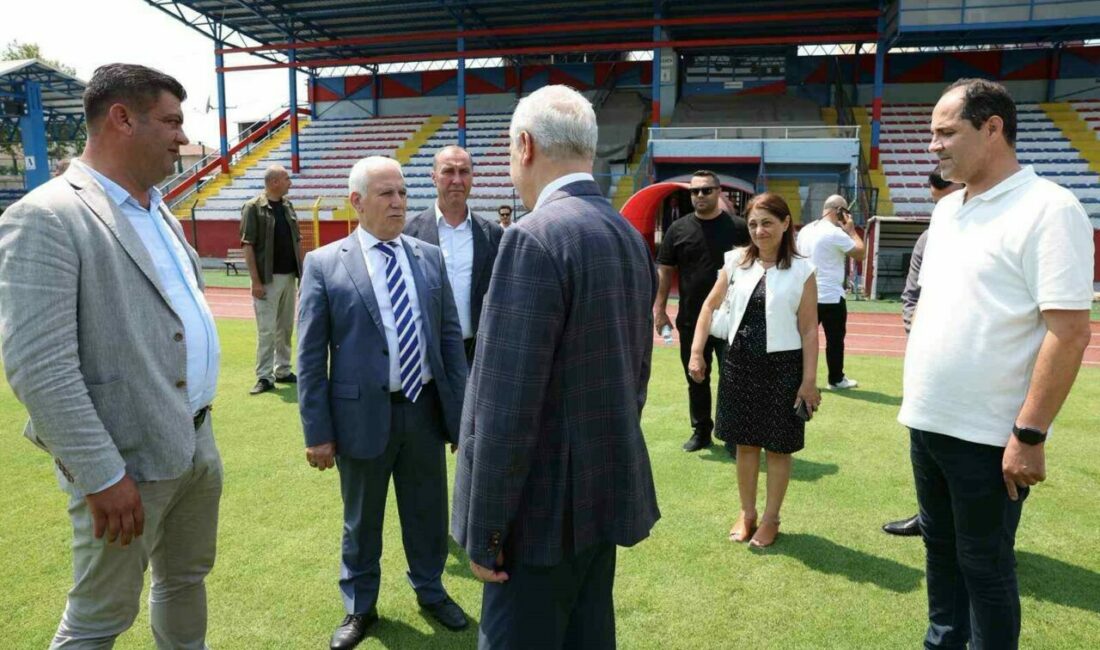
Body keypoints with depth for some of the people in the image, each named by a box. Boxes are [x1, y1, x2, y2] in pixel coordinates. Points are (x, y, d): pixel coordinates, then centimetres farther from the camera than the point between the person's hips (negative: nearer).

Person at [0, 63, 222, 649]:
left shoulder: (158, 212, 11)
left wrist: (198, 426, 17)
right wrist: (103, 476, -20)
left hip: (196, 442, 8)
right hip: (128, 462, -8)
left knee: (186, 581, 23)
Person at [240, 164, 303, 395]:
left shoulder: (288, 205, 11)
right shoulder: (253, 207, -8)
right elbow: (248, 245, -11)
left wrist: (303, 272, 10)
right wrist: (255, 281, -15)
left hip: (290, 276, 6)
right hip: (268, 278, -6)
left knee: (286, 328, 12)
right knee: (266, 330, -3)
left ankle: (283, 371, 23)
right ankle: (264, 376, 4)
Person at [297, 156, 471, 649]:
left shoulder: (430, 257, 4)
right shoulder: (324, 264, -5)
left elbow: (451, 337, 6)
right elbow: (310, 357, -5)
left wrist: (461, 411, 4)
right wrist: (317, 431, -7)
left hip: (425, 409, 3)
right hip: (363, 414, -2)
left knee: (428, 511, 18)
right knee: (361, 520, 16)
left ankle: (430, 591, 42)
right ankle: (359, 607, 39)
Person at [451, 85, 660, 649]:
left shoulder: (535, 238, -20)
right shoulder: (630, 237, 6)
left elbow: (508, 403, -23)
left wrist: (485, 529, -14)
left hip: (547, 502, -8)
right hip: (608, 489, 8)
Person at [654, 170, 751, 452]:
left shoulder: (738, 227, -2)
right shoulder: (679, 229, 3)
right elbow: (665, 271, 5)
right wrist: (660, 309, -2)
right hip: (690, 320, 2)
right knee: (696, 379, 13)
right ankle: (701, 431, 27)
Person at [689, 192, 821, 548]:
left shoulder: (801, 270, -6)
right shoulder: (737, 261, 1)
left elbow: (809, 329, -5)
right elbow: (710, 306, 9)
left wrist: (809, 380, -8)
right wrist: (696, 351, 3)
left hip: (782, 365, -2)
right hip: (739, 362, 3)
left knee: (778, 446, 9)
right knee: (745, 443, 13)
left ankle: (770, 518, 26)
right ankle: (746, 512, 30)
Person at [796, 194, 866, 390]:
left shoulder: (805, 230, 9)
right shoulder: (836, 233, -15)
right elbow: (860, 253, -10)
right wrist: (851, 230, 0)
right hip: (831, 296, -7)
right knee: (835, 339, 5)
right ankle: (836, 380, 15)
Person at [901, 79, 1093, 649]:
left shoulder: (1047, 209, -14)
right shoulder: (946, 209, 9)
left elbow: (1069, 331, -18)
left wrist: (1029, 435, -19)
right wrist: (918, 399, 14)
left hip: (987, 436, -7)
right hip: (926, 422, 7)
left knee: (984, 565, 8)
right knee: (940, 546, 20)